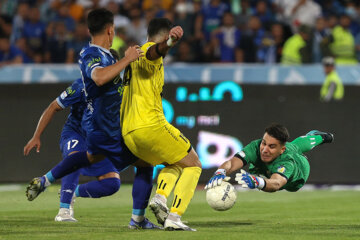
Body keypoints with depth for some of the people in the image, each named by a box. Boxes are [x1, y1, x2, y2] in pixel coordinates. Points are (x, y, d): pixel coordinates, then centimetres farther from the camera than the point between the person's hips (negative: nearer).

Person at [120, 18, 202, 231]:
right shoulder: (147, 52, -4)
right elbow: (154, 50, -31)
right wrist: (169, 42, -52)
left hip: (128, 134, 9)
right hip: (151, 125, -9)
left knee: (176, 164, 26)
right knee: (193, 165, 3)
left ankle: (160, 197, -3)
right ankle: (174, 218, -12)